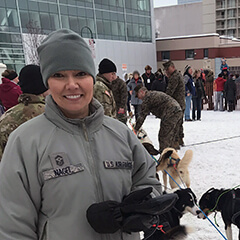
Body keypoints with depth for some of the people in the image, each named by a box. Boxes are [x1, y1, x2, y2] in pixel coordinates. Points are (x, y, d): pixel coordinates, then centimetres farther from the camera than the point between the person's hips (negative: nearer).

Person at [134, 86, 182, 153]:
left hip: (170, 114, -10)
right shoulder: (154, 94, 26)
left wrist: (135, 129, 4)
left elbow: (142, 115, -3)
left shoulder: (147, 98, -3)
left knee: (163, 138, -2)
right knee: (171, 137, 20)